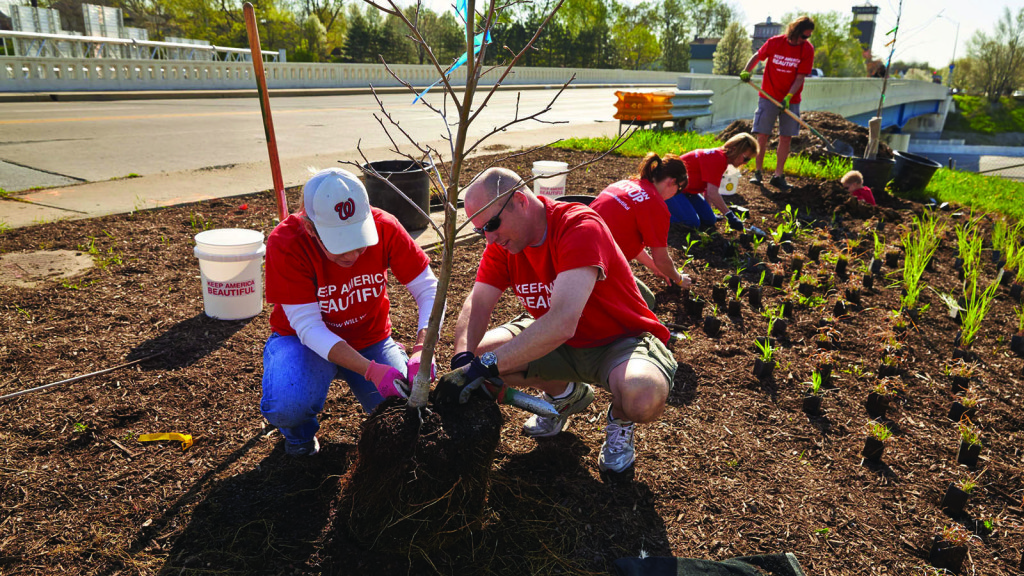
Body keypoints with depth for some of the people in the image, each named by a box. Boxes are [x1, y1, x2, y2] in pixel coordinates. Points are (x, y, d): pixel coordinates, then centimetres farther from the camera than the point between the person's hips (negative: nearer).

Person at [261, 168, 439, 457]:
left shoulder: (384, 227, -21)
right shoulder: (285, 244, -26)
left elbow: (429, 289, -16)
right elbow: (308, 327, -26)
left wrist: (421, 351, -33)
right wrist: (371, 370, -38)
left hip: (371, 339, 2)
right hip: (303, 340, -2)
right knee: (287, 406, -32)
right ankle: (300, 432, 7)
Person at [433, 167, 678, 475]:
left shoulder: (580, 227, -30)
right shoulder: (501, 241, -7)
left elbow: (563, 323, -41)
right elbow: (477, 304, -12)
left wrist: (483, 366, -43)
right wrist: (463, 360, -33)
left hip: (621, 340, -6)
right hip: (557, 342, 7)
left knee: (644, 396, -39)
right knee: (478, 351, -13)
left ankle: (621, 418, 4)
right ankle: (565, 394, 15)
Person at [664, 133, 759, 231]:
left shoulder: (720, 156, 6)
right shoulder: (718, 158, -25)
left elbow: (709, 188, 10)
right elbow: (712, 193, -31)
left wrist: (707, 211, 9)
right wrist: (729, 215, -28)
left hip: (686, 189, 10)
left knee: (709, 221, 4)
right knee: (693, 223, -23)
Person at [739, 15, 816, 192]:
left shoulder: (807, 49, -4)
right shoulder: (774, 42, -4)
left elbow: (800, 77, -7)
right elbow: (757, 56, 12)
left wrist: (788, 97, -19)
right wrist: (746, 71, -6)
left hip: (791, 100, 1)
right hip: (769, 96, -1)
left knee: (786, 137, 0)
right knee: (762, 135, -3)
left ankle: (778, 176, 6)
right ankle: (758, 172, 9)